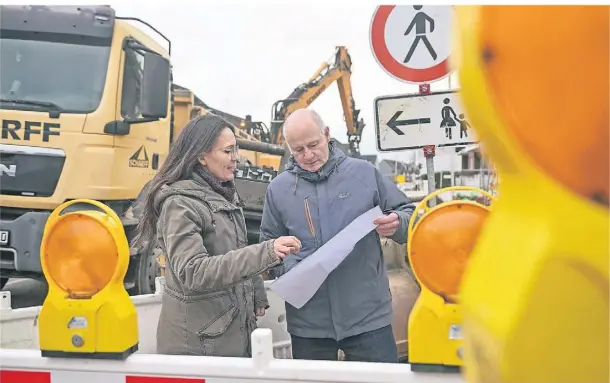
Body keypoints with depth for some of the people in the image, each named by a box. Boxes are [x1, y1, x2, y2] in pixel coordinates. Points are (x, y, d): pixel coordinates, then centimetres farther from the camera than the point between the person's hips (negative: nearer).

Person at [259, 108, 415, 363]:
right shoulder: (278, 189, 5)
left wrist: (396, 223, -18)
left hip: (368, 315, -1)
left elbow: (408, 214, 6)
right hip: (308, 322, 2)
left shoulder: (364, 172, 1)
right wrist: (288, 270, -11)